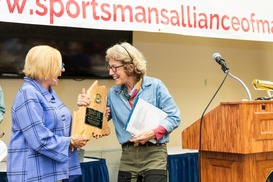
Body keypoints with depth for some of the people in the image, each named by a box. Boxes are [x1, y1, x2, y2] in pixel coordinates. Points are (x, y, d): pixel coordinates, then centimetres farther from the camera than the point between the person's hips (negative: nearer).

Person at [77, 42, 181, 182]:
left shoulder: (155, 86, -3)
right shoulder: (113, 93, 9)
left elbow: (174, 117, -5)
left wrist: (153, 133, -19)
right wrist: (86, 106, -7)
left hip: (154, 154, -4)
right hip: (128, 156, 4)